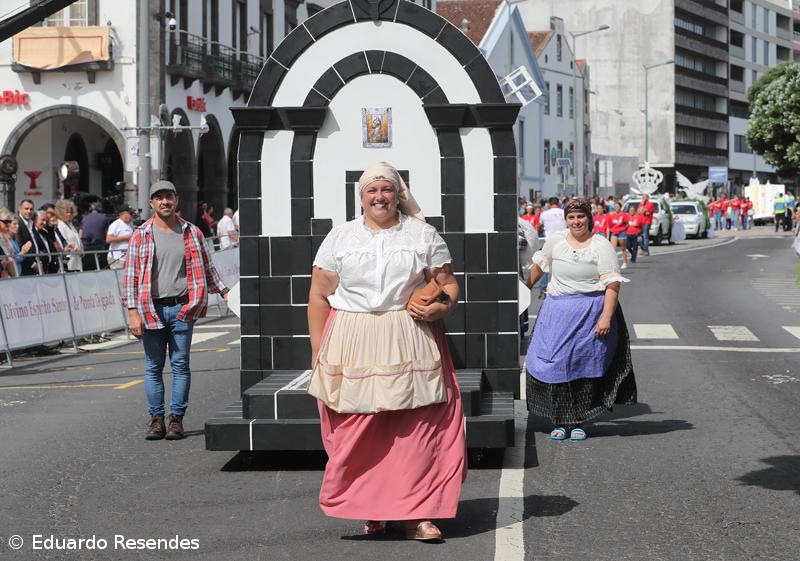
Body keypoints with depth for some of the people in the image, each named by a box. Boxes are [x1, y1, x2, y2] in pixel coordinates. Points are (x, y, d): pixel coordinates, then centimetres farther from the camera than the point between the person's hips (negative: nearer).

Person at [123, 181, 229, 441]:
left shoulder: (191, 232, 8)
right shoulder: (141, 235, 2)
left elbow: (206, 268, 15)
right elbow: (130, 275, -1)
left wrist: (224, 292, 8)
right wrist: (133, 312, -8)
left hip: (182, 308, 1)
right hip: (151, 310, -1)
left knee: (180, 365, 1)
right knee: (153, 367, 4)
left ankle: (177, 419, 7)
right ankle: (156, 419, 12)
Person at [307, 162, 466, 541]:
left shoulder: (424, 235, 10)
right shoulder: (340, 237, 10)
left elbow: (448, 284, 12)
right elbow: (319, 296, 9)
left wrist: (440, 306, -10)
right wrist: (318, 351, 4)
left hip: (411, 348, 0)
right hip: (352, 347, 0)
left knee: (418, 429, -6)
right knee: (357, 433, -1)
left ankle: (415, 514, -1)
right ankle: (370, 510, 13)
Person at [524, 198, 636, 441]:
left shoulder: (601, 246, -4)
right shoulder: (555, 241, 8)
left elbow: (613, 284, -9)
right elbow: (539, 265, 25)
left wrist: (606, 316, -17)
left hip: (590, 313, -3)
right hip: (557, 312, 3)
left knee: (584, 366, 1)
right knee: (554, 364, -2)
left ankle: (579, 422, 12)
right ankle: (560, 421, 8)